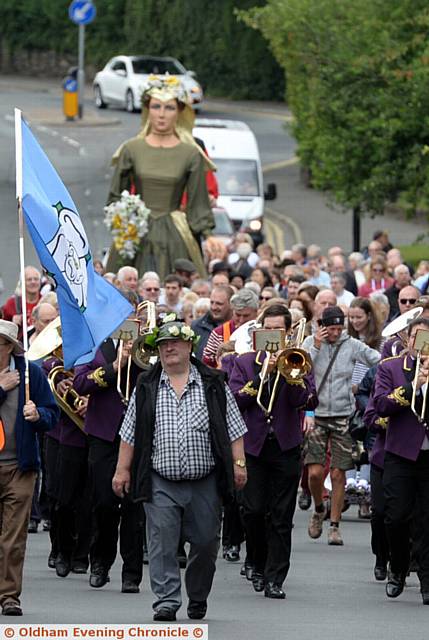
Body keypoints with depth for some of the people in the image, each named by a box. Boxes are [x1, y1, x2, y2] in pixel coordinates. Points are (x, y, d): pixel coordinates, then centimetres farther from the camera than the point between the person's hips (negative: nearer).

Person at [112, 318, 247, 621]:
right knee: (162, 544, -9)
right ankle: (166, 600, -7)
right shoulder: (147, 388, 7)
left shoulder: (213, 385, 5)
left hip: (205, 482, 0)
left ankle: (198, 599, 22)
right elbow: (130, 434, 9)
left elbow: (233, 429, 5)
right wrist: (123, 469, 5)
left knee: (205, 544, 5)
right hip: (161, 483, 0)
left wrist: (239, 463, -3)